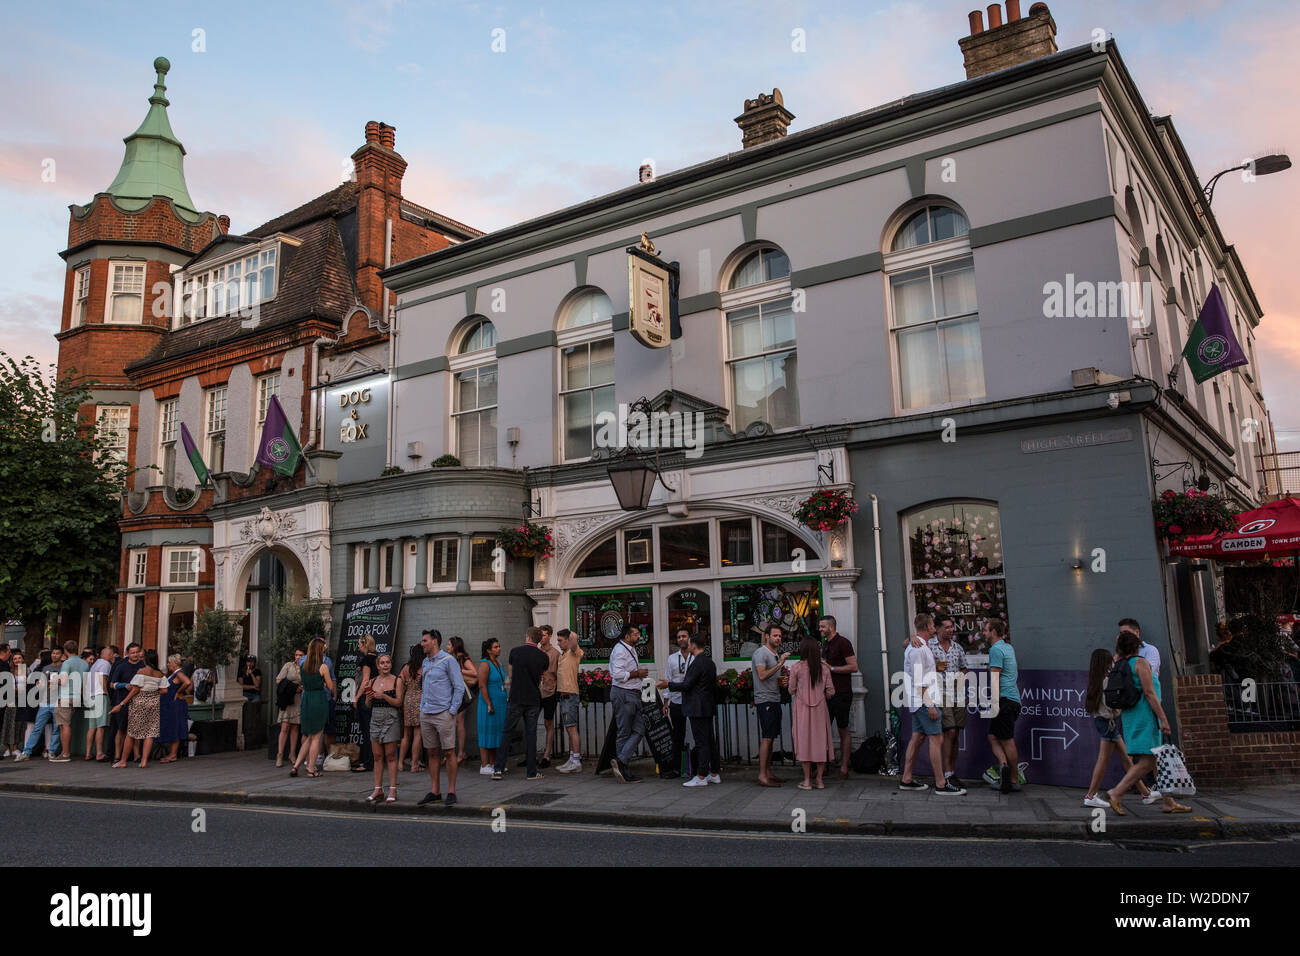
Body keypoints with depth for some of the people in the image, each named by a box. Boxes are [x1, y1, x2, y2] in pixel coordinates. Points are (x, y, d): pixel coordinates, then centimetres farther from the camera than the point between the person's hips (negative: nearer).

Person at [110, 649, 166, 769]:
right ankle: (144, 761, -1)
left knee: (131, 732, 7)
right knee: (150, 732, 3)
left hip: (139, 702, -3)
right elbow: (163, 690, 4)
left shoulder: (141, 671, -10)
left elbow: (135, 689, -14)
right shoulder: (160, 674, 4)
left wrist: (122, 704, -9)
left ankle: (123, 761, 13)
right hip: (153, 703, 4)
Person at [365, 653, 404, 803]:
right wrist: (369, 697, -7)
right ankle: (378, 789, 14)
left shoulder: (396, 681, -1)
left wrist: (384, 696, -19)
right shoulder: (373, 681, 10)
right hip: (375, 719, 4)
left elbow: (398, 702, -7)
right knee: (377, 756, 7)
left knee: (390, 756, -3)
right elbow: (368, 705, 14)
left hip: (391, 719, -4)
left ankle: (392, 789, 1)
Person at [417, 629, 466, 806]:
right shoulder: (425, 662, 14)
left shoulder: (448, 660, -7)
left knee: (449, 753, -2)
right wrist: (422, 707, 12)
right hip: (426, 715, 7)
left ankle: (451, 792, 4)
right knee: (432, 753, 9)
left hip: (443, 713, -7)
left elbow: (459, 688, -9)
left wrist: (452, 712, -12)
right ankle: (434, 792, 15)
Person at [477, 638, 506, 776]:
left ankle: (492, 764, 18)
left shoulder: (498, 663, 13)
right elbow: (482, 686, -18)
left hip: (500, 702, 9)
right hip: (489, 703, -9)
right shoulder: (485, 664, -13)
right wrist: (489, 704, -21)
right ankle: (484, 766, 2)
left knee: (496, 732, 11)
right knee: (487, 732, -3)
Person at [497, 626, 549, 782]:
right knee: (531, 734, 6)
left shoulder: (515, 651, -3)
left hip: (516, 699, -1)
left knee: (507, 732, 7)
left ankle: (499, 769, 5)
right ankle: (532, 772, 7)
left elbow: (510, 675, 9)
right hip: (533, 700, 1)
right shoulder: (543, 656, 1)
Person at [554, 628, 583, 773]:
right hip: (563, 695, 9)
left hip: (570, 695, -9)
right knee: (569, 729, 12)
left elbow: (574, 638, -28)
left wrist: (572, 636, -9)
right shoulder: (563, 656, 20)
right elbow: (557, 674, 26)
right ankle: (572, 760, 17)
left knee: (572, 729, -9)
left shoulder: (574, 653, -8)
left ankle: (576, 762, -8)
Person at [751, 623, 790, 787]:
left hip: (775, 700, 9)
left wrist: (783, 680, 9)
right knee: (767, 738, -12)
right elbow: (762, 676, -23)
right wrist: (779, 664, -25)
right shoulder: (761, 653, -10)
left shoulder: (775, 655, 21)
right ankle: (762, 776, -11)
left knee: (771, 738, 10)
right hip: (765, 700, -9)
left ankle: (768, 772, 14)